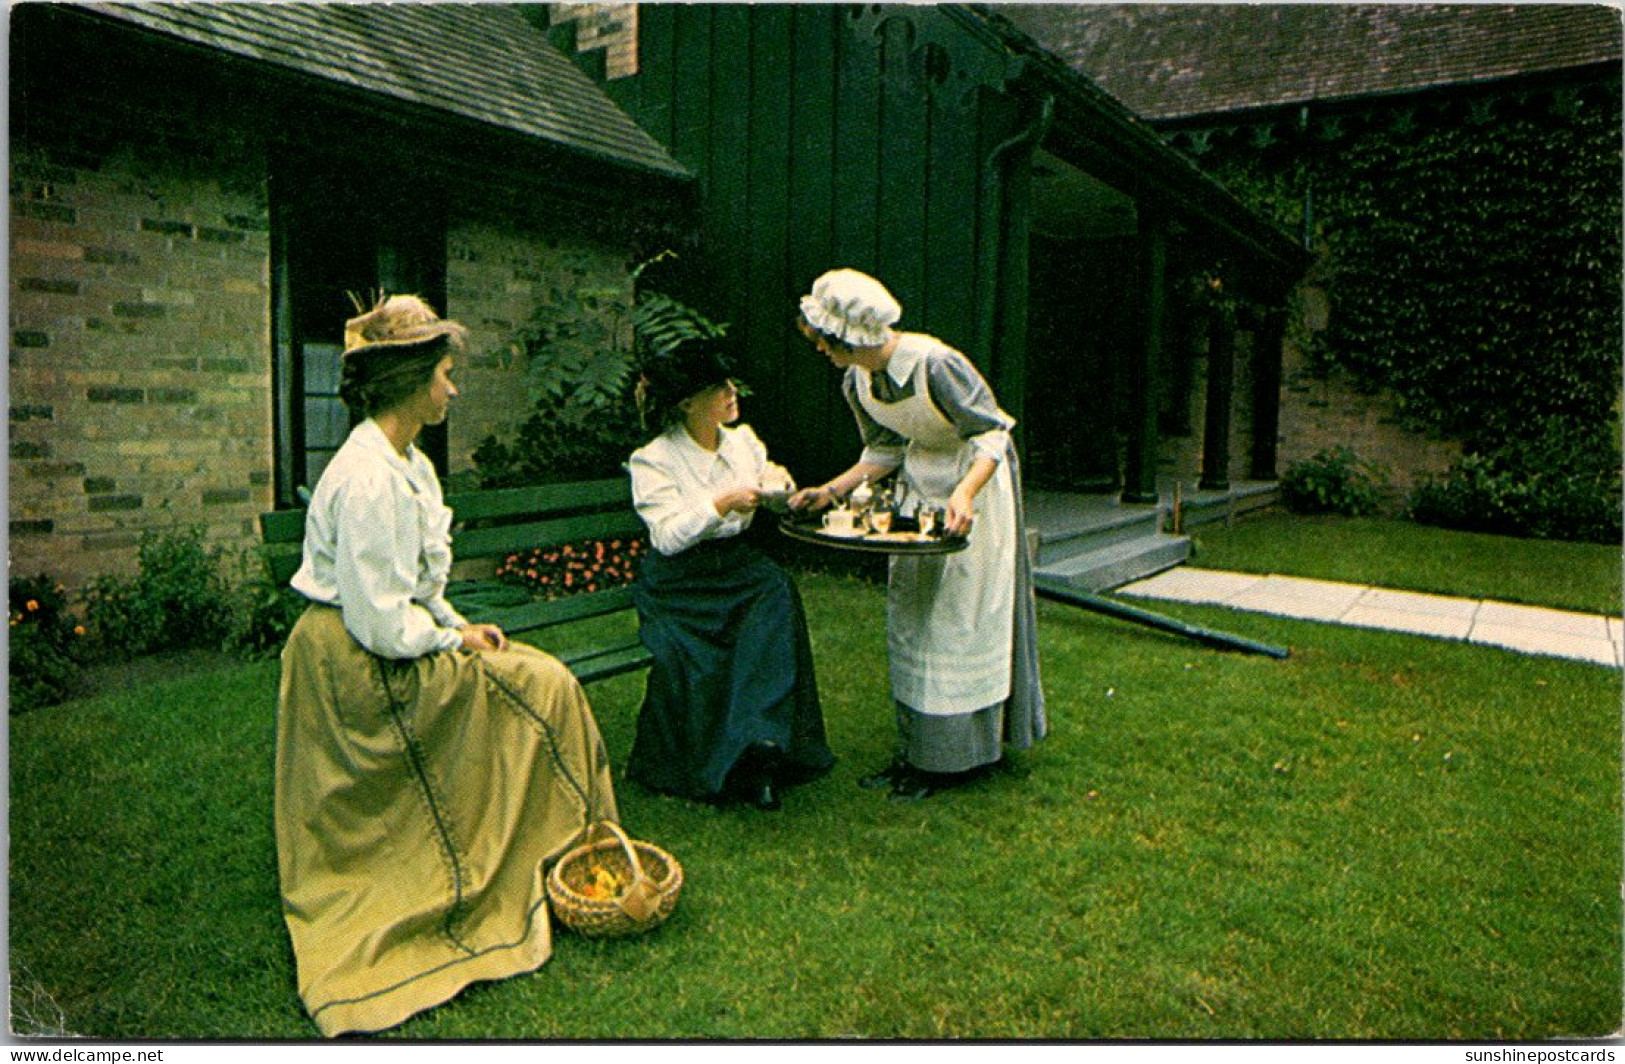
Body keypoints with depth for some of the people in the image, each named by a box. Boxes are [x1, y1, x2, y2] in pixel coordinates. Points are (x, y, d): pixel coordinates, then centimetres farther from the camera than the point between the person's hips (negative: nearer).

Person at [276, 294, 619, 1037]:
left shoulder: (407, 462, 8)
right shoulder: (369, 478, -24)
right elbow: (382, 624, -25)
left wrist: (458, 627, 4)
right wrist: (455, 641, -11)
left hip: (375, 658, 10)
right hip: (361, 670, -10)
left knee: (542, 682, 5)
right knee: (540, 690, -6)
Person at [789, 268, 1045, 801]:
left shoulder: (934, 363, -27)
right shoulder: (857, 381, -4)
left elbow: (991, 435, -23)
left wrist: (964, 493, -39)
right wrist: (831, 491, -2)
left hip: (976, 481, -8)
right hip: (920, 486, 8)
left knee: (958, 616, -3)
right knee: (907, 612, 8)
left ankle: (953, 756, 9)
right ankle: (916, 749, 20)